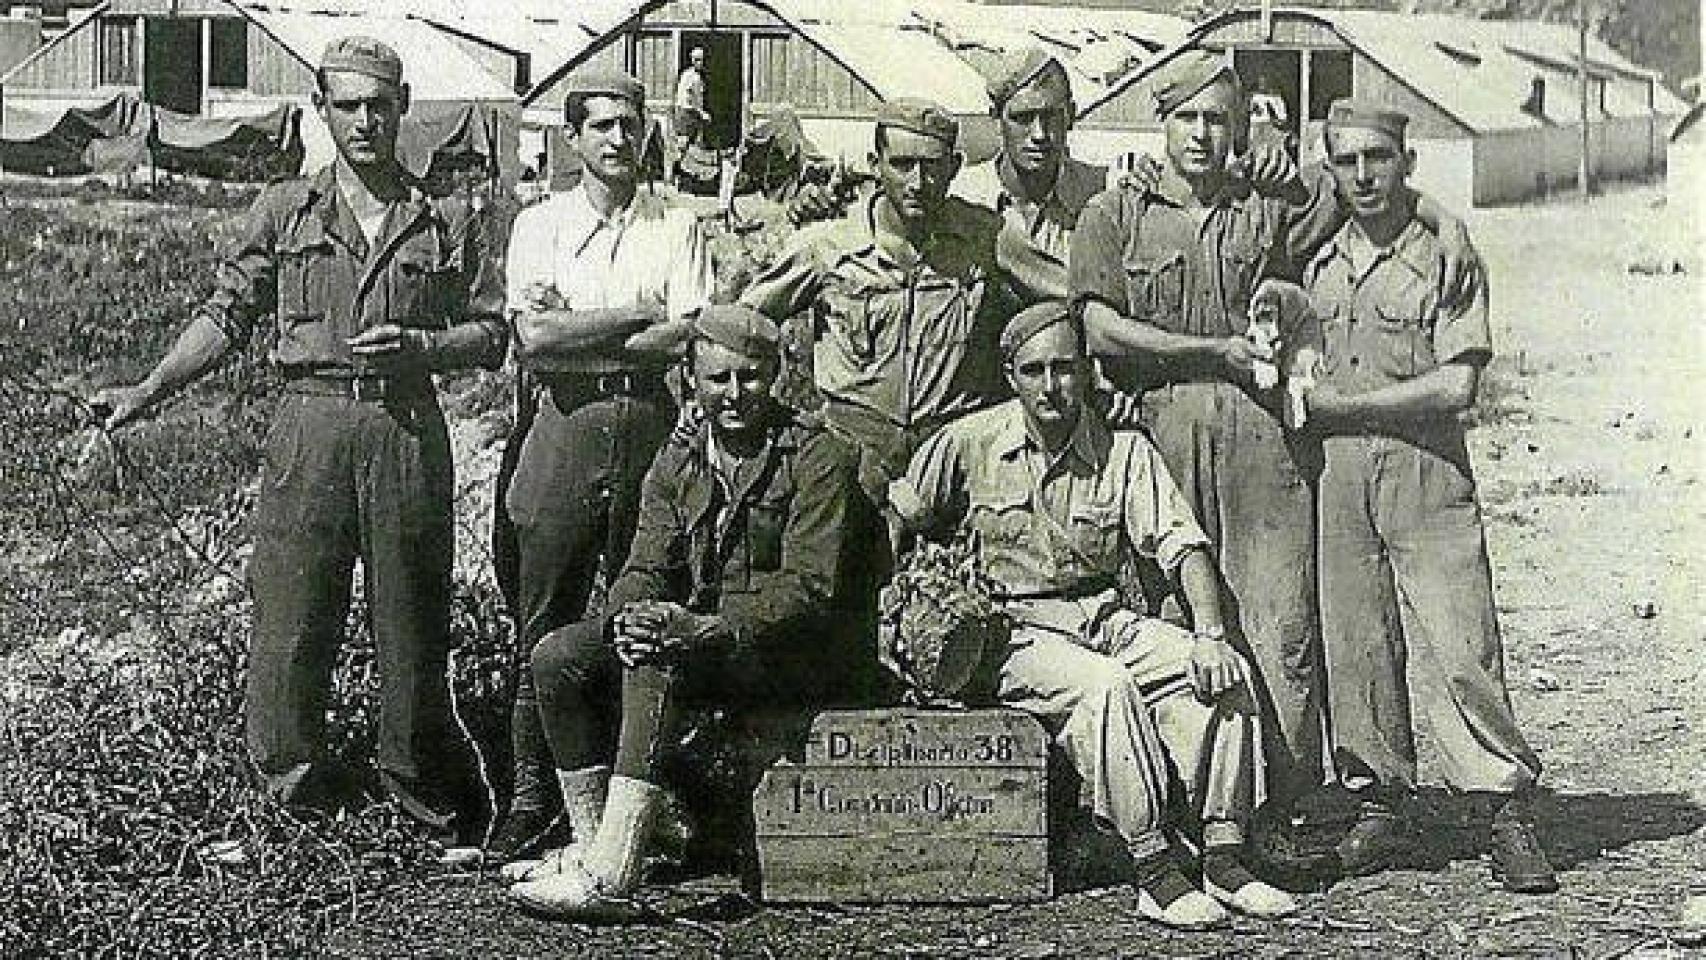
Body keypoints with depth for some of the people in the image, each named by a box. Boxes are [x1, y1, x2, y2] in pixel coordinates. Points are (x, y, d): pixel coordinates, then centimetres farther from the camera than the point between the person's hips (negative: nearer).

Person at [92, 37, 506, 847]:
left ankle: (428, 802, 15)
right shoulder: (285, 212, 11)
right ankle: (294, 791, 12)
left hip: (408, 430, 0)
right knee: (289, 613, -1)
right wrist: (149, 390, -2)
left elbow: (493, 333, 10)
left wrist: (419, 344, -8)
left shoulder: (449, 223, 10)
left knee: (412, 620, 3)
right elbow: (227, 315, 7)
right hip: (309, 423, 0)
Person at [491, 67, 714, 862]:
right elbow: (533, 335, -4)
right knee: (547, 621, 0)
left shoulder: (677, 229, 10)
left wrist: (572, 339, -7)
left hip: (651, 425, 0)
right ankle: (533, 791, 6)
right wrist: (641, 315, -5)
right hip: (567, 428, 0)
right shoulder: (539, 225, 11)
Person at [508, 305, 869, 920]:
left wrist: (705, 628, -30)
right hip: (701, 638, 7)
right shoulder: (676, 463, 12)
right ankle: (591, 846, -11)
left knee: (656, 660, -33)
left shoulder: (818, 459, -8)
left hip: (805, 654, -7)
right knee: (559, 656, -12)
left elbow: (809, 589, -17)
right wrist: (629, 616, -20)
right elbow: (645, 569, 6)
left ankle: (611, 875, -40)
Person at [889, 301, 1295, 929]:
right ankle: (1153, 875, -31)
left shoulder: (1124, 450, 3)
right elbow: (894, 526, 8)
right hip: (1013, 632, -4)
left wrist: (1209, 633, -19)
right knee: (1106, 687, -35)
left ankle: (1223, 861, -15)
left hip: (1105, 618, 4)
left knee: (1225, 676, -19)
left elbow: (1182, 543, -4)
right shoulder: (970, 443, -2)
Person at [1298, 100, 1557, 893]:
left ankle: (1508, 814, -2)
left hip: (1425, 470, -4)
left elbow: (1455, 385, -10)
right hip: (1338, 473, 4)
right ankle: (1377, 805, 14)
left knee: (1459, 643, -8)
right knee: (1355, 646, 5)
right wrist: (1299, 396, 3)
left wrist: (1341, 405, -8)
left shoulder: (1446, 257, -2)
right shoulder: (1320, 264, 13)